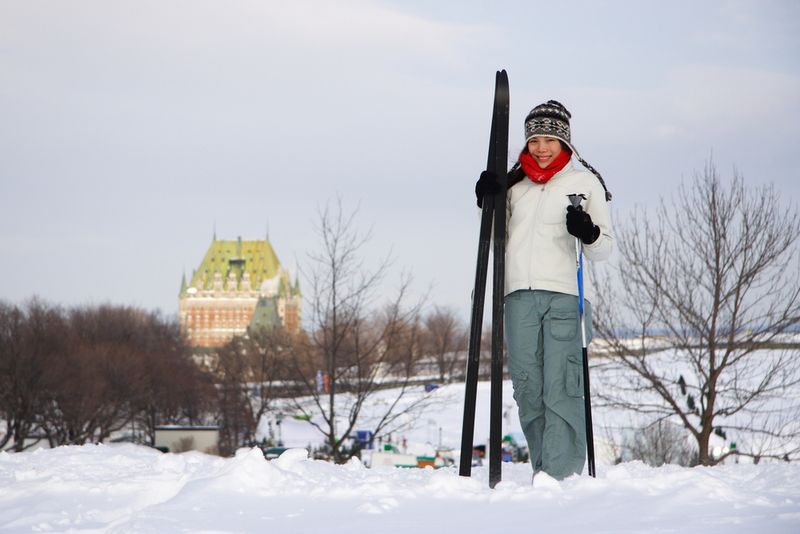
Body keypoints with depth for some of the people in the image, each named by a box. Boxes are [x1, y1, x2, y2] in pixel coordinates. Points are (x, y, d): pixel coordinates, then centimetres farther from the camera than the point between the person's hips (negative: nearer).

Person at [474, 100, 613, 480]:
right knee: (528, 390, 1)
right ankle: (543, 473, 6)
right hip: (519, 295, 4)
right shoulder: (514, 184, 19)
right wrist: (488, 203, 7)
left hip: (566, 295, -4)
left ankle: (563, 474, -15)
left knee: (561, 388, -13)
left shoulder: (585, 182, 9)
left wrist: (589, 234, -16)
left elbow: (603, 250, 6)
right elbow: (499, 241, 22)